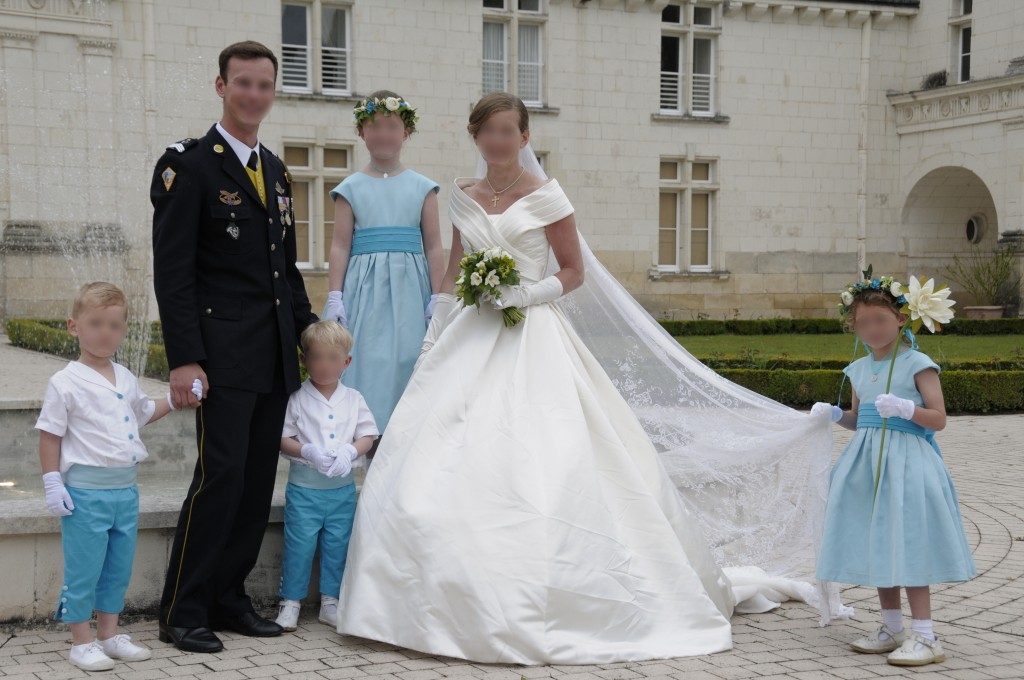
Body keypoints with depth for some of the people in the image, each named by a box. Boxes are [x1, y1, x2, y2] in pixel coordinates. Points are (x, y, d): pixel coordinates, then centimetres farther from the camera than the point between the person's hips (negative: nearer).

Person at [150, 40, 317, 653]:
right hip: (223, 354, -7)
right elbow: (173, 271, -11)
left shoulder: (277, 170, 17)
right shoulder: (190, 165, -6)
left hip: (276, 355, 7)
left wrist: (309, 329, 15)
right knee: (221, 476, -9)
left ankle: (229, 599, 20)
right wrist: (183, 359, -18)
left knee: (259, 482, 9)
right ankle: (183, 613, 3)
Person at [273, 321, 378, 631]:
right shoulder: (296, 399, -4)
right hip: (304, 487, -3)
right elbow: (282, 438, -5)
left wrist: (349, 450, -15)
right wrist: (307, 451, -21)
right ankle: (290, 601, 12)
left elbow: (367, 435, 4)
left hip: (343, 488, 3)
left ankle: (330, 602, 21)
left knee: (337, 547, 9)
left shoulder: (353, 399, 5)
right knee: (299, 545, -1)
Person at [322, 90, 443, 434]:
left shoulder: (421, 187, 8)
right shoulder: (351, 188, 7)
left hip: (409, 289, 1)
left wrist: (437, 299, -1)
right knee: (365, 363, -5)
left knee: (408, 364, -3)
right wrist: (334, 299, -3)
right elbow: (340, 246, 4)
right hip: (364, 288, 0)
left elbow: (433, 246, 5)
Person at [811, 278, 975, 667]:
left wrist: (906, 408, -25)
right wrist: (834, 415, 6)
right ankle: (892, 629, 23)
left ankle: (924, 636, -2)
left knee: (908, 545, -8)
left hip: (906, 463, -7)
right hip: (868, 463, 7)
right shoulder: (859, 370, 12)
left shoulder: (917, 365, -7)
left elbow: (939, 419, -10)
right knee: (878, 544, 11)